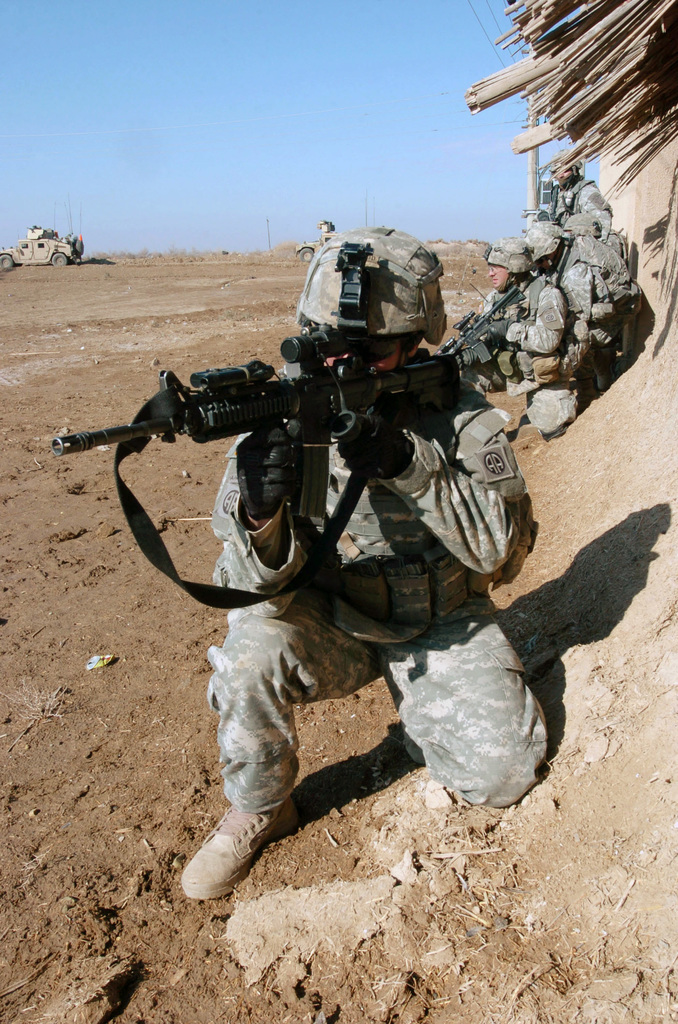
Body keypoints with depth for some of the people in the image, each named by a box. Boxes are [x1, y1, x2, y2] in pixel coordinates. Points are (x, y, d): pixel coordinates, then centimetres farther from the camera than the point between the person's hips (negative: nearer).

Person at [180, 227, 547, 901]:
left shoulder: (460, 414, -12)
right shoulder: (288, 414, -15)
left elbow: (506, 545, -20)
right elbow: (256, 581, -19)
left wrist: (411, 466, -35)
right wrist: (261, 515, -44)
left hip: (442, 624, 1)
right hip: (331, 622, 0)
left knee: (503, 774, -14)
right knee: (251, 651, -30)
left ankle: (416, 702, 20)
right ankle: (257, 811, 1)